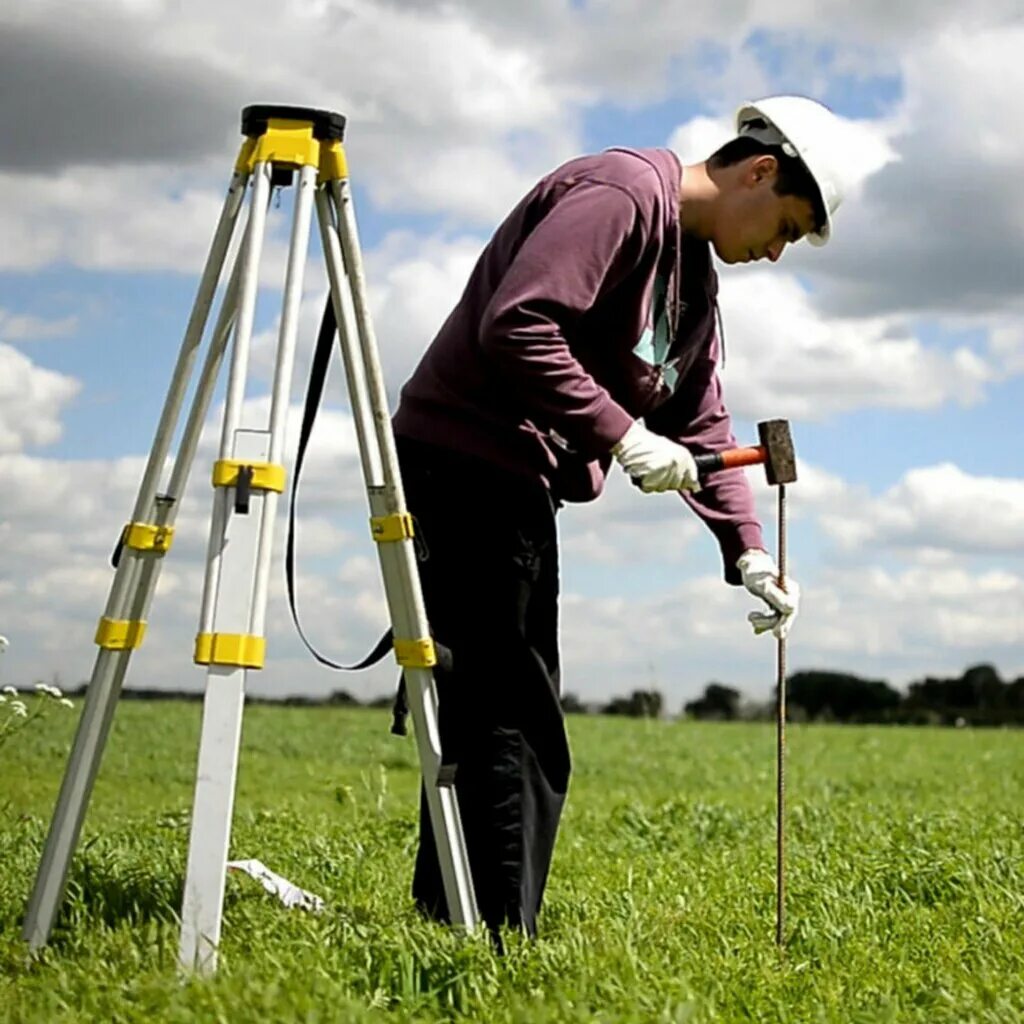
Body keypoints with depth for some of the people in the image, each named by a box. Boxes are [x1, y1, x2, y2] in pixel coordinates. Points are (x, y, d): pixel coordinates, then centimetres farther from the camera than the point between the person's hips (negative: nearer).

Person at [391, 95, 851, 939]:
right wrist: (620, 435, -22)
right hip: (467, 464, -10)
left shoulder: (695, 271, 19)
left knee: (483, 718, 12)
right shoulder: (620, 193, -13)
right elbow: (516, 326, -24)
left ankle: (447, 926, 18)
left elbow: (702, 424, 19)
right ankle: (498, 942, -9)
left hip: (516, 482, 11)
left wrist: (748, 552, 9)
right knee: (514, 724, -11)